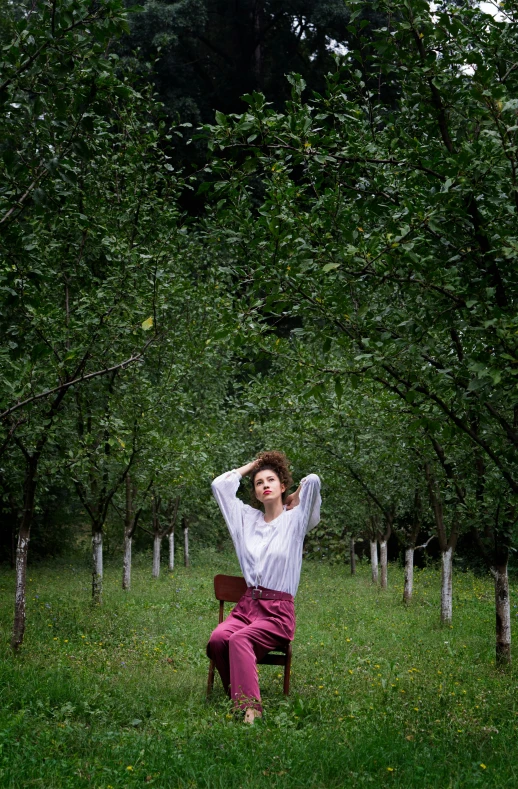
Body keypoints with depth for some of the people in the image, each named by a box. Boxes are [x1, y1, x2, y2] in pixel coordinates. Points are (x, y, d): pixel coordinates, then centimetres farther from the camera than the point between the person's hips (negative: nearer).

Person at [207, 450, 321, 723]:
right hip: (247, 604, 4)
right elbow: (220, 485, 20)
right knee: (217, 639, -30)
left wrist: (294, 500, 10)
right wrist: (253, 465, 23)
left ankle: (250, 710, -43)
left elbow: (313, 481, -10)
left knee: (239, 639, -34)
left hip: (278, 611, -4)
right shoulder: (248, 518, 18)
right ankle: (239, 698, -26)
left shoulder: (296, 519, 5)